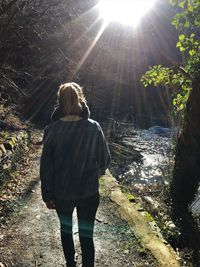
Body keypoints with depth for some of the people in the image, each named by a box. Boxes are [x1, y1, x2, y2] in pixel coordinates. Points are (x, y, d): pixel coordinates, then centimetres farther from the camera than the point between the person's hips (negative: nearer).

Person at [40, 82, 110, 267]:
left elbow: (46, 167, -8)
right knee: (86, 235, 13)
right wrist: (99, 171, 19)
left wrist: (47, 196, 3)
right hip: (88, 192, -1)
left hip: (61, 192, 2)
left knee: (66, 228, 26)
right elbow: (105, 159, -3)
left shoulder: (52, 130, -13)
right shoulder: (93, 127, -13)